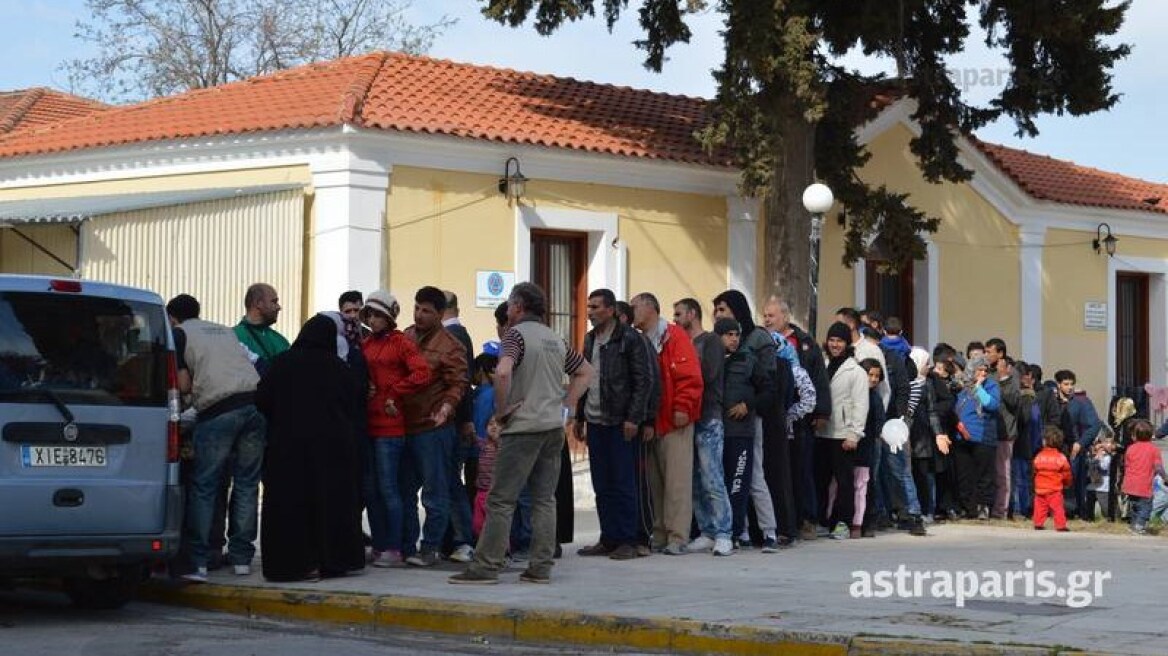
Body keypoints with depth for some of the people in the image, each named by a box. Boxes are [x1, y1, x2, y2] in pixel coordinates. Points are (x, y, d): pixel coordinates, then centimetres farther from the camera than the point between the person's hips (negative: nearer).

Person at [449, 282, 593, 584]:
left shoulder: (517, 334, -9)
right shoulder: (556, 339, 15)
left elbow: (503, 371, -26)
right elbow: (585, 371, 23)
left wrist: (501, 409, -14)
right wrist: (567, 405, 16)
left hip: (523, 427, -7)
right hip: (554, 426, 7)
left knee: (501, 499, -4)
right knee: (545, 499, 8)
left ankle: (486, 566, -5)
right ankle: (541, 567, 6)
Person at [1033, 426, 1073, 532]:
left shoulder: (1039, 456, -3)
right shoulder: (1061, 457, -7)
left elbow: (1035, 471, 8)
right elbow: (1066, 474, -1)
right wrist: (1067, 483, 19)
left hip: (1040, 488, 2)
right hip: (1055, 489, -2)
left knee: (1040, 507, 10)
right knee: (1057, 507, 1)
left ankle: (1038, 524, 10)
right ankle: (1060, 525, -1)